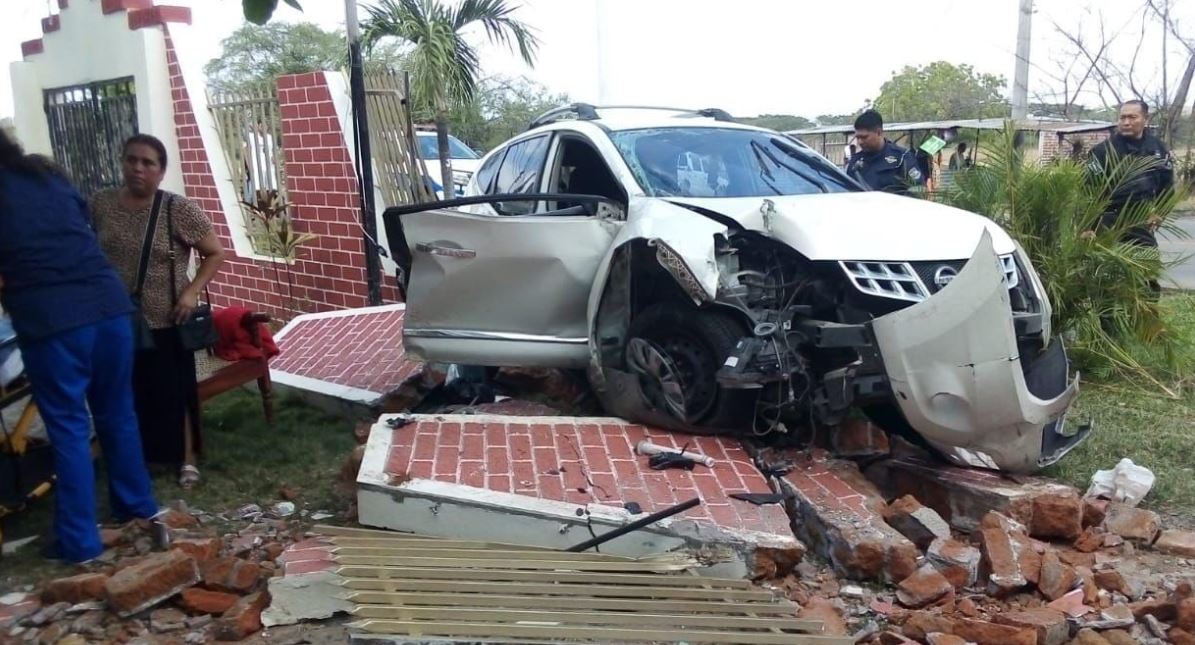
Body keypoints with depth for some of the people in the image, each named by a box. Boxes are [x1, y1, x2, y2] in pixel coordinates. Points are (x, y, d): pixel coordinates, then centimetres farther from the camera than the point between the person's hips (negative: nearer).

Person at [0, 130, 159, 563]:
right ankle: (139, 507, 34)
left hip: (51, 319, -5)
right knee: (117, 413, 19)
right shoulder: (50, 175, 15)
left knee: (68, 427, 5)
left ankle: (80, 543, 13)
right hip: (109, 304, 5)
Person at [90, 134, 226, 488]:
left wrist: (192, 292, -15)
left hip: (166, 323, -3)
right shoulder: (100, 203, -1)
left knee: (177, 392, 7)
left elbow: (215, 253, -5)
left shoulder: (180, 209, -11)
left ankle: (187, 459, 24)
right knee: (130, 393, 14)